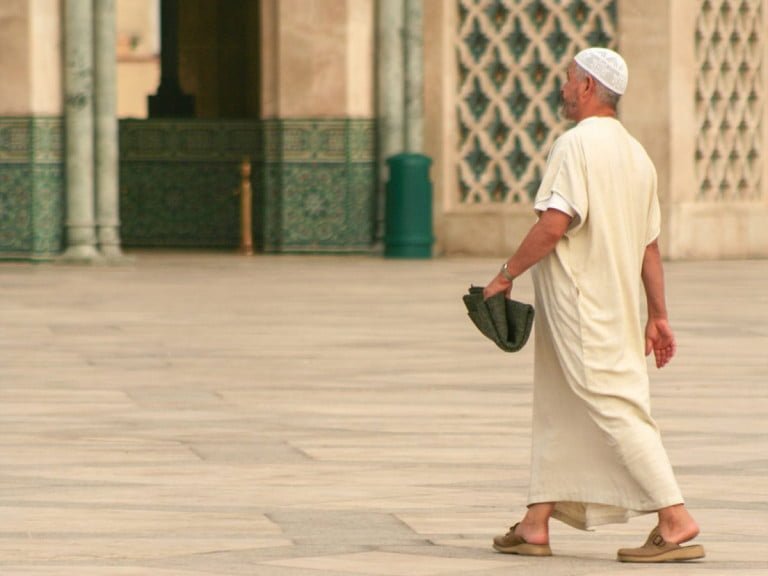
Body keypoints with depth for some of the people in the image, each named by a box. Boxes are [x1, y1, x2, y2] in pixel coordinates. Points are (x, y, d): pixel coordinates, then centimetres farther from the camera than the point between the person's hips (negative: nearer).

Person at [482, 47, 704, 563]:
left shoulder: (577, 144, -13)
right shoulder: (636, 154, 13)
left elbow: (555, 224, -22)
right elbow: (649, 245, 15)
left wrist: (506, 275, -12)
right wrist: (658, 316, 16)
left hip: (578, 303, -9)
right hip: (619, 305, 9)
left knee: (615, 408, -10)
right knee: (556, 410, 14)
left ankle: (676, 520, -15)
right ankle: (537, 524, 16)